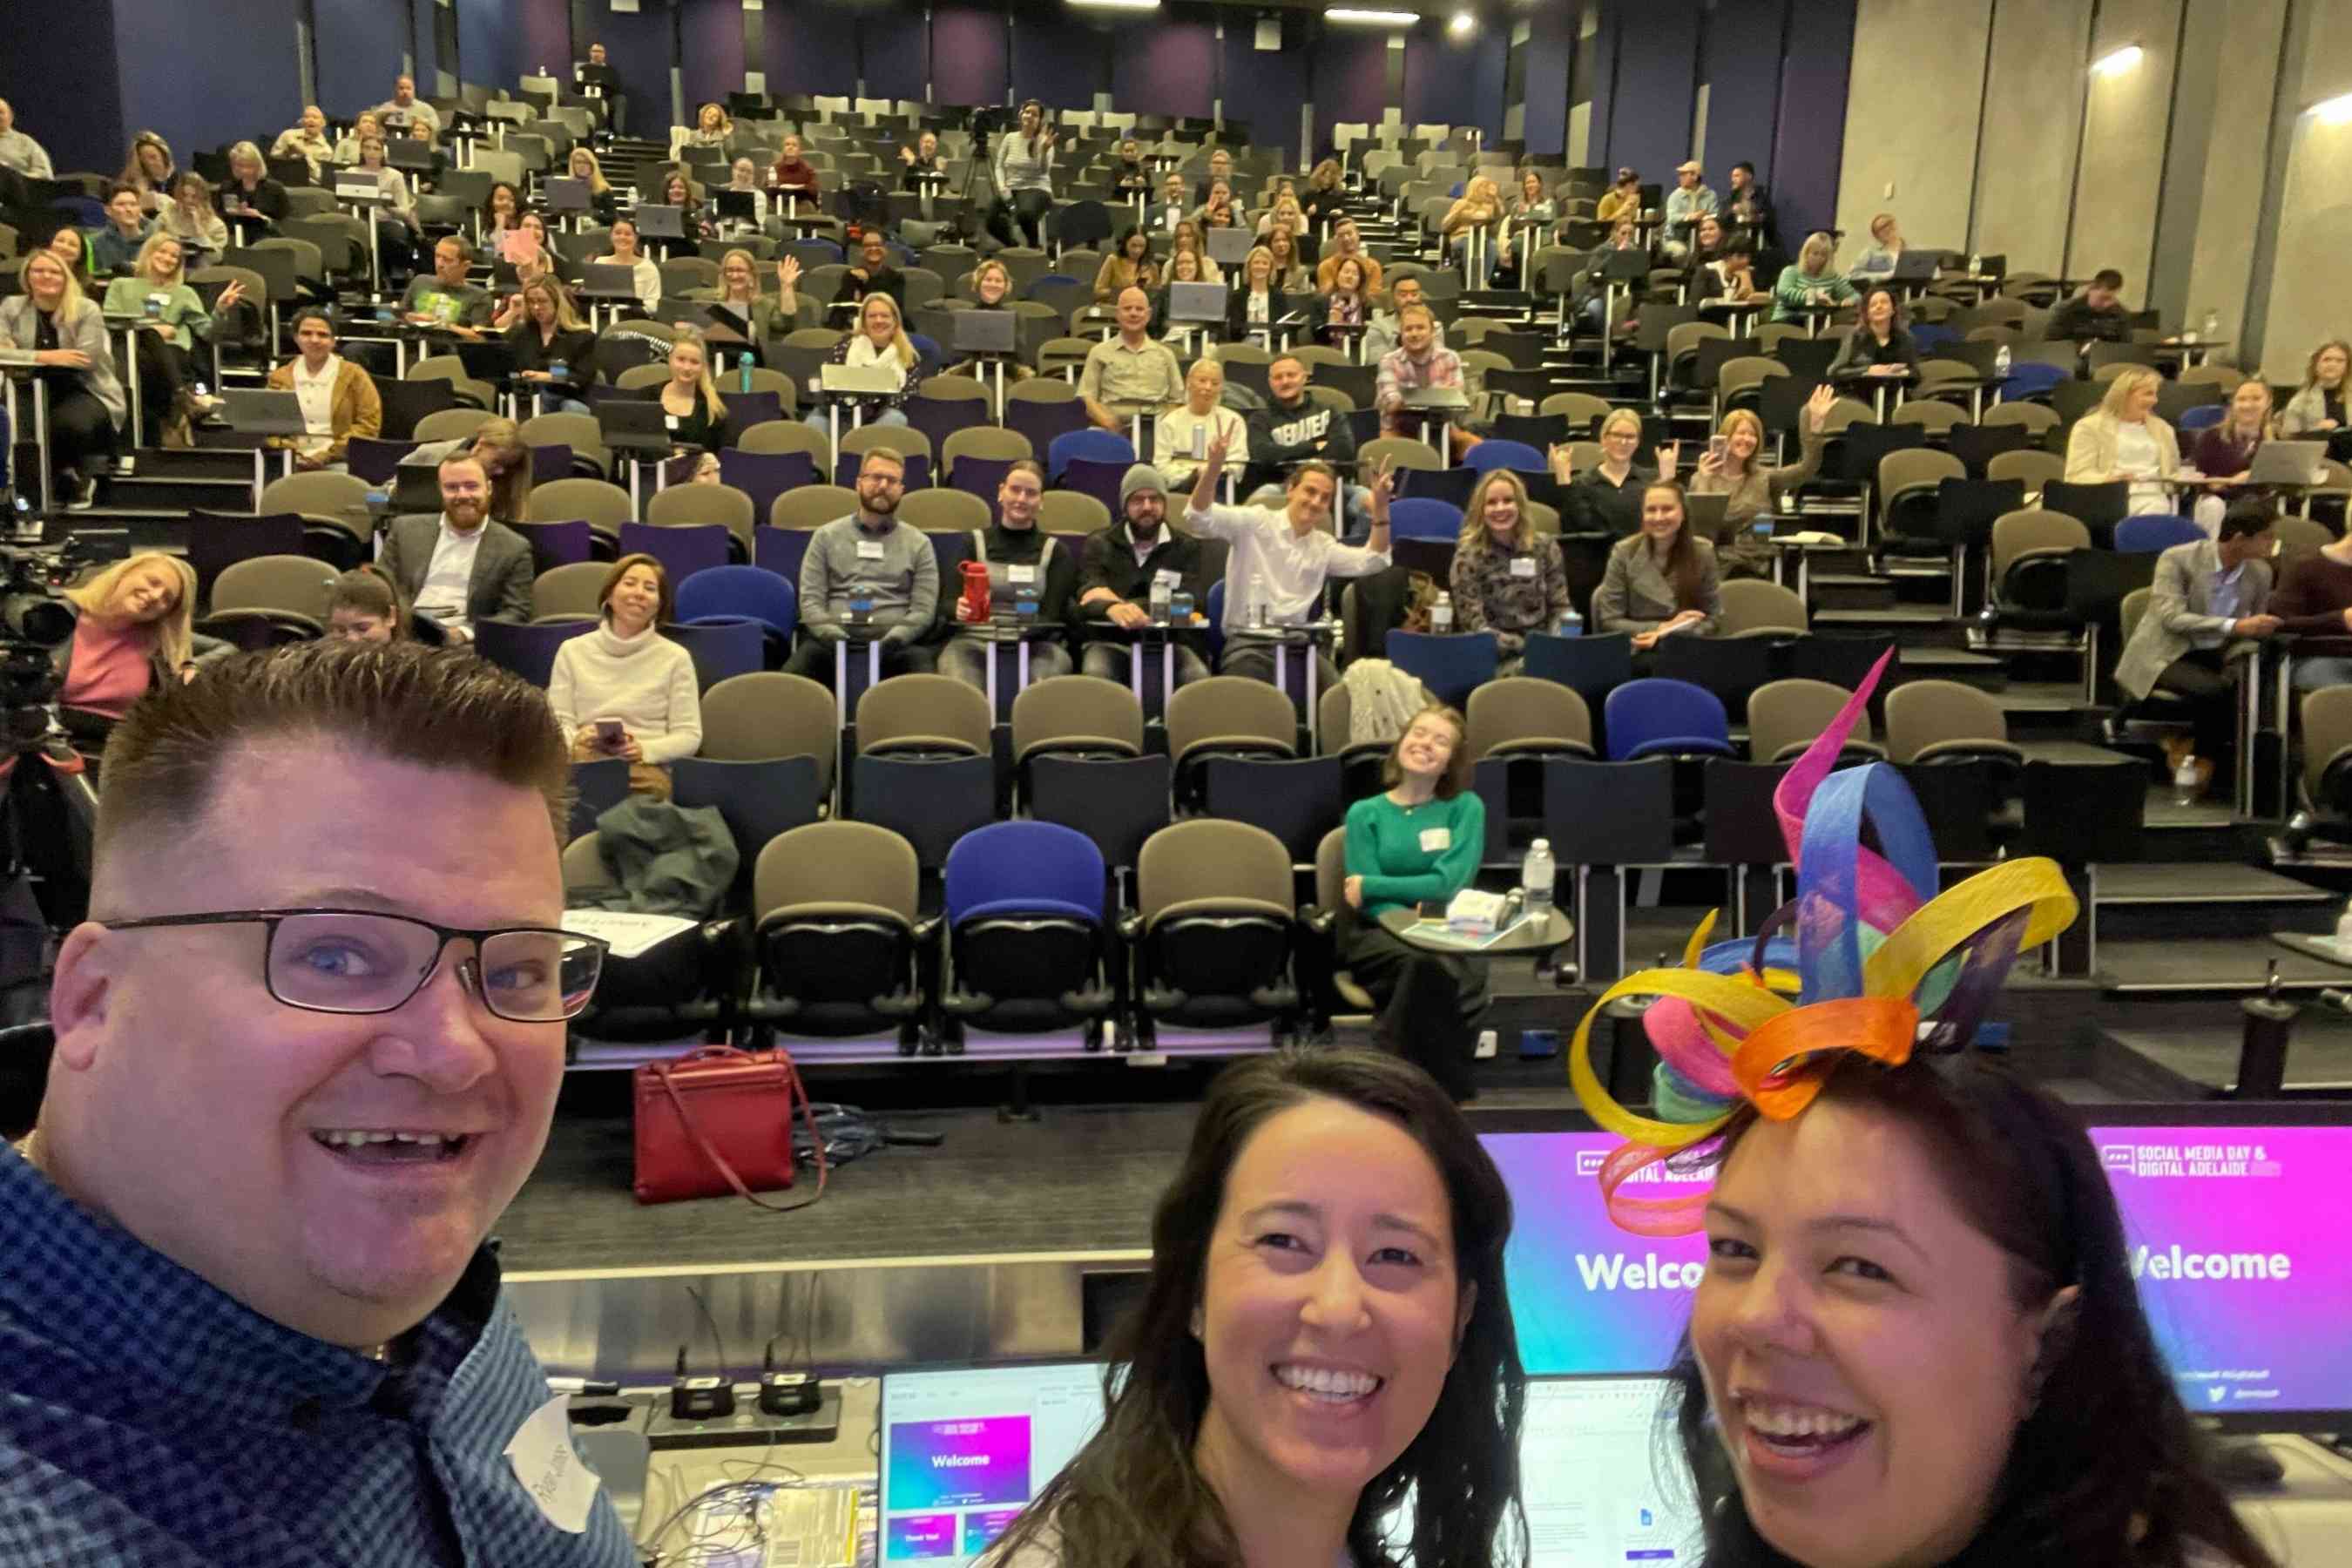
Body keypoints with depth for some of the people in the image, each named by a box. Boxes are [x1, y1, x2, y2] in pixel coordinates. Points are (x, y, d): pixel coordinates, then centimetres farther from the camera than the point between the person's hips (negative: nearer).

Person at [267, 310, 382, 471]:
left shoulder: (354, 375, 4)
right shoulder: (279, 377, 14)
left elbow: (369, 423, -2)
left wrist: (329, 454, -9)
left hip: (337, 463, -2)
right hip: (292, 461, 2)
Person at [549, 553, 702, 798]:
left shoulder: (675, 658, 7)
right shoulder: (573, 651, 13)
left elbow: (689, 735, 3)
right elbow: (558, 722, 9)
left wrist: (644, 750, -16)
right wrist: (576, 741, -15)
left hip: (648, 769, -1)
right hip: (584, 763, 1)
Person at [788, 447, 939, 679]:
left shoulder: (918, 543, 15)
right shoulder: (827, 536, 16)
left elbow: (924, 609, 5)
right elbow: (810, 599, 8)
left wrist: (890, 641, -13)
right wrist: (833, 636, -11)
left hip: (895, 643, 0)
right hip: (833, 640, 1)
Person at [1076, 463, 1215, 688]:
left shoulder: (1188, 548, 14)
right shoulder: (1100, 544, 14)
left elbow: (1191, 603, -3)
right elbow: (1086, 598, -2)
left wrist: (1122, 602, -13)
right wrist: (1112, 608, -30)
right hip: (1110, 642, 0)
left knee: (1198, 678, -32)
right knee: (1096, 674, -35)